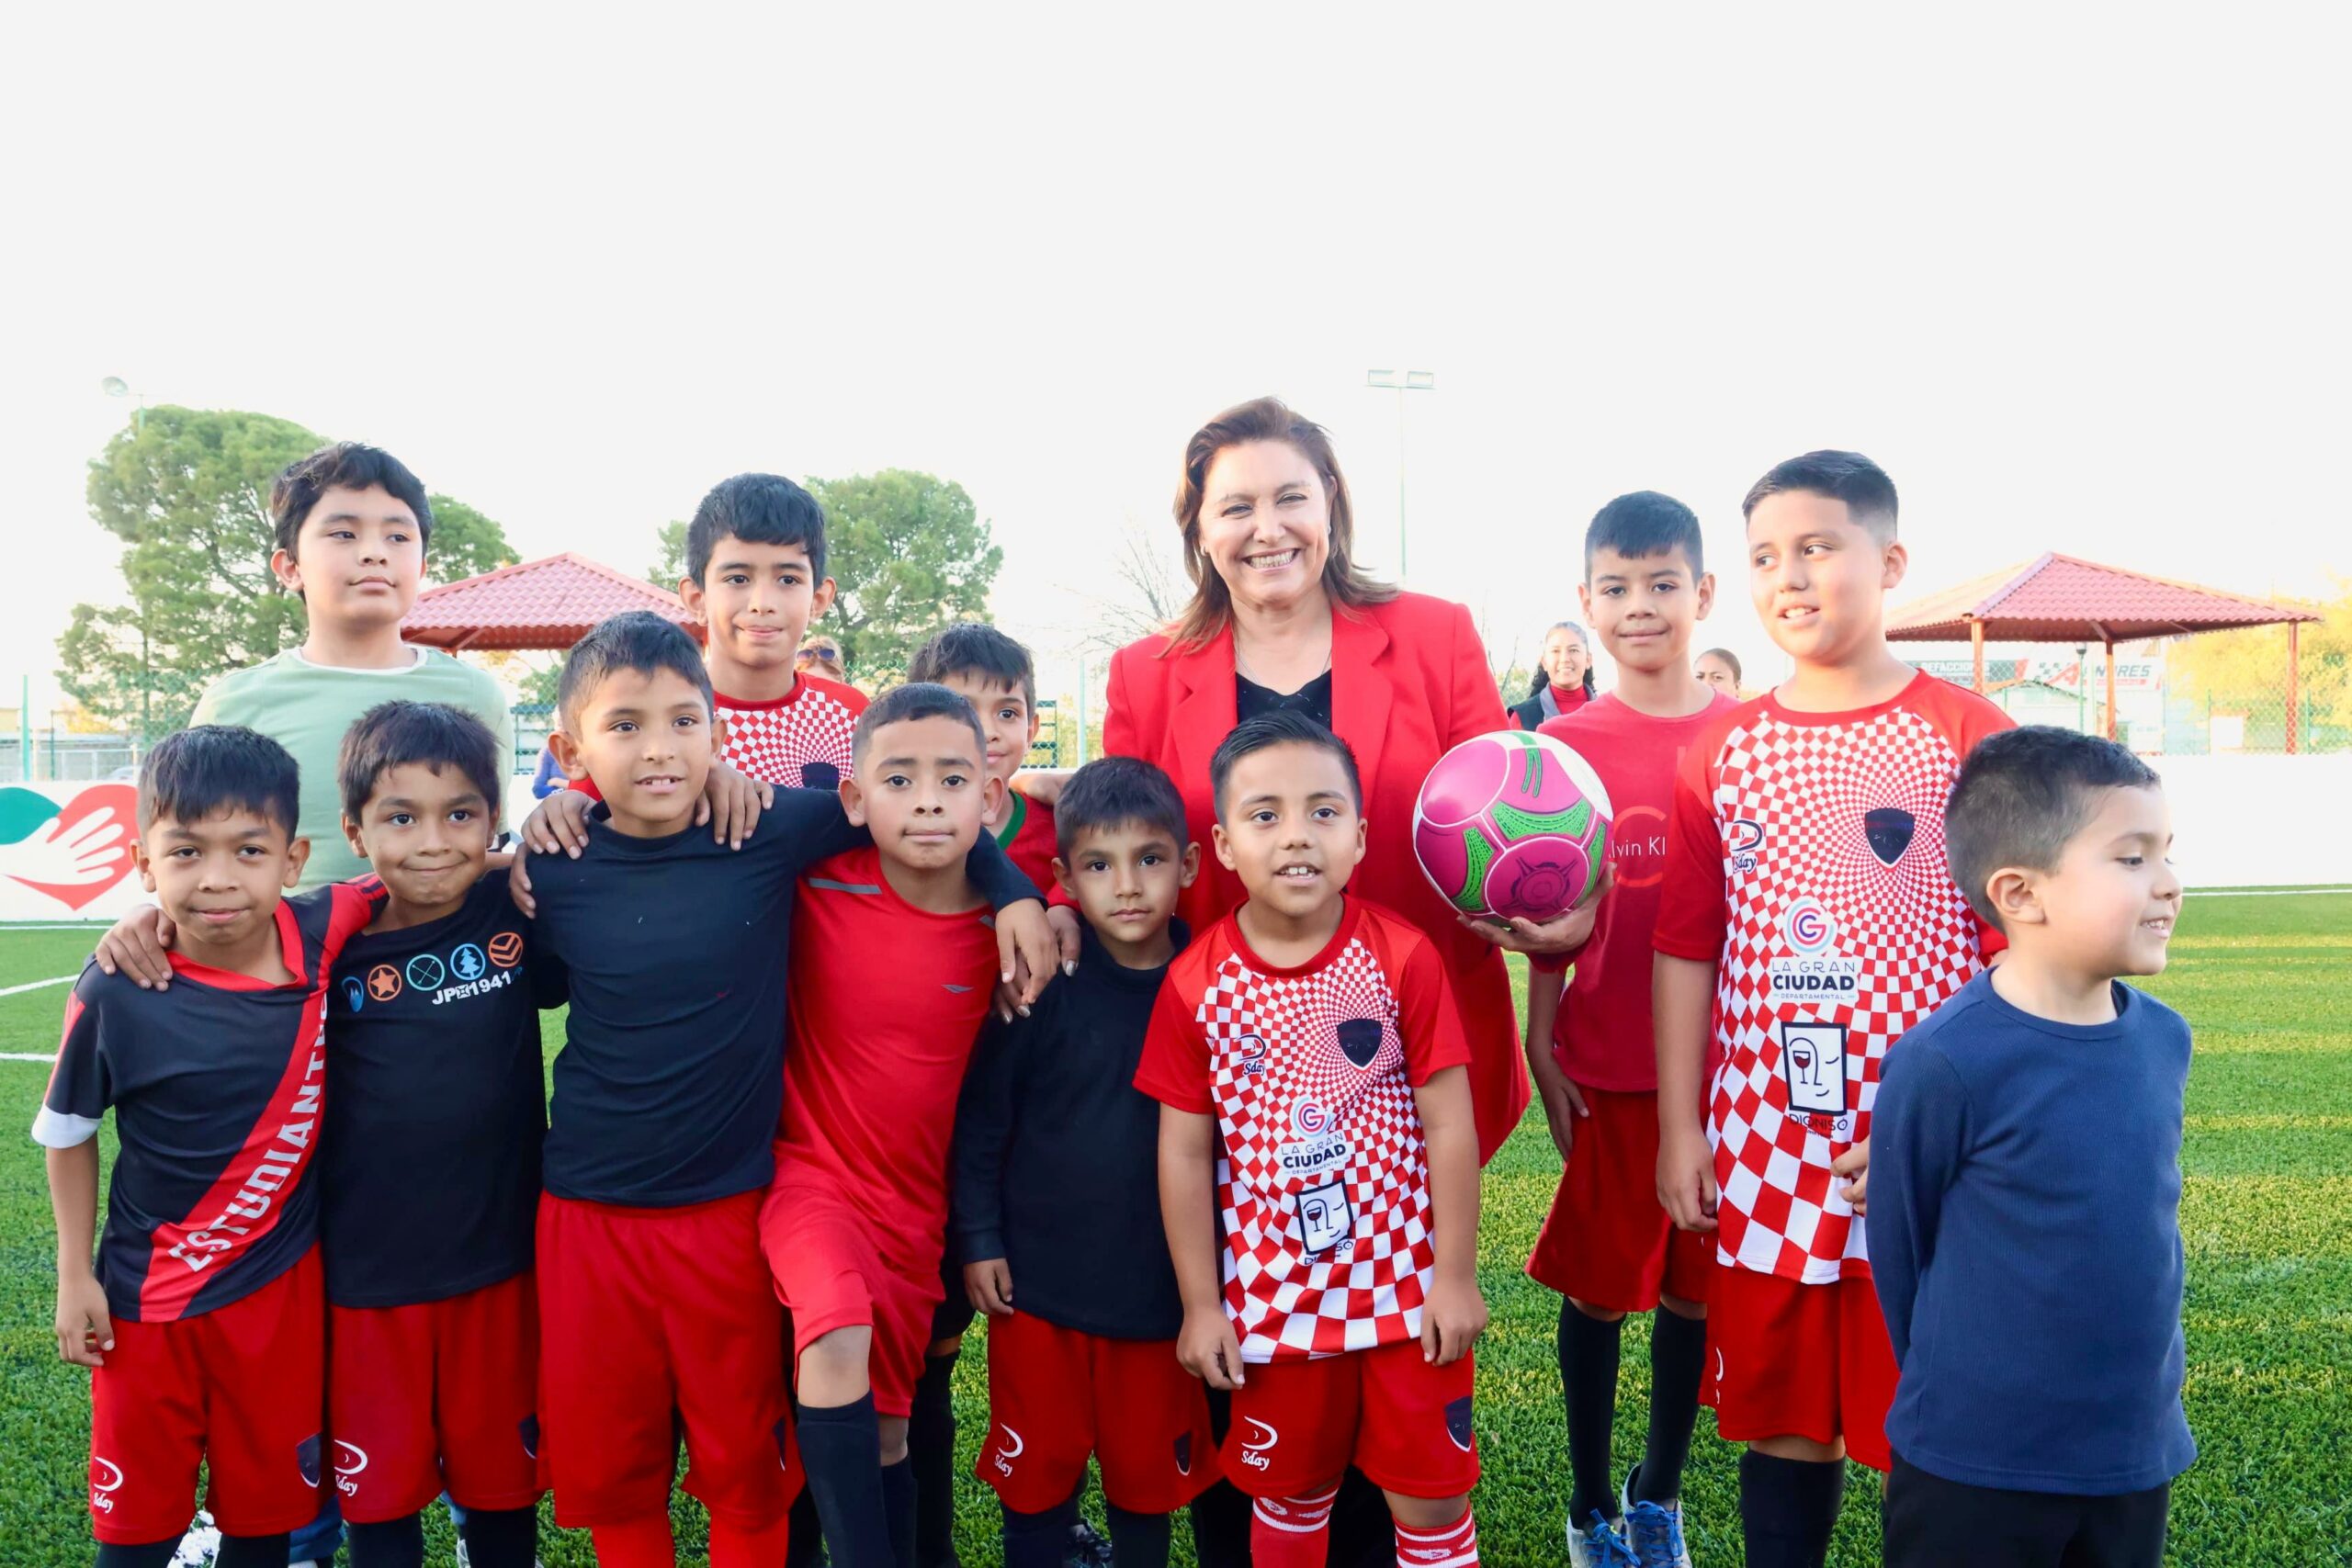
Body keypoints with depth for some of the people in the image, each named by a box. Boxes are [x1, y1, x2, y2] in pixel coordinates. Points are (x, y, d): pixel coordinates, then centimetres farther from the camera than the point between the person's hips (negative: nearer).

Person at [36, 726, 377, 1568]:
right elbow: (67, 1134, -2)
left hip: (284, 1285, 2)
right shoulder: (117, 994, -19)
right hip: (148, 1299, -2)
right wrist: (75, 1274, 0)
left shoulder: (323, 937, -15)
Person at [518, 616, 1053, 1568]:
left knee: (745, 1465, 13)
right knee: (604, 1463, 16)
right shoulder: (553, 873, -6)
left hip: (728, 1209, -1)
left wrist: (1013, 891, -2)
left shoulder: (769, 836, -9)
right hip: (587, 1211, 1)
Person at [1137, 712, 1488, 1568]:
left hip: (1406, 1286, -1)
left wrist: (1455, 1274, -6)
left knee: (1430, 1496, 10)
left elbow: (1449, 1124, -7)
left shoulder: (1404, 956, -11)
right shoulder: (1195, 983, -9)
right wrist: (1201, 1304, -1)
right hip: (1274, 1294, 1)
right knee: (1288, 1496, 18)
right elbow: (1184, 1151, -3)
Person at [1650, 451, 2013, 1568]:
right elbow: (1687, 950, 7)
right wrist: (1680, 1127, 4)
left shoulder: (1969, 737, -5)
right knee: (1782, 1421, 14)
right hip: (1764, 1148, 3)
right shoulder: (1723, 752, 5)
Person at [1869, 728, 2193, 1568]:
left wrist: (2120, 1390, 14)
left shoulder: (2164, 1041, -3)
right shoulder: (1947, 1064, -21)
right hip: (1971, 1468, -5)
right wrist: (1961, 1400, 4)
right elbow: (1900, 1249, -9)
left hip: (2140, 1455, 6)